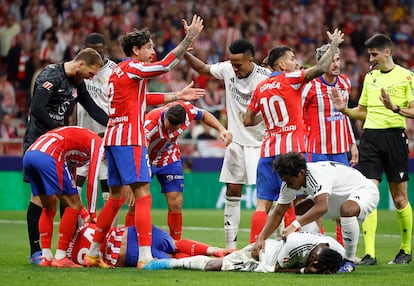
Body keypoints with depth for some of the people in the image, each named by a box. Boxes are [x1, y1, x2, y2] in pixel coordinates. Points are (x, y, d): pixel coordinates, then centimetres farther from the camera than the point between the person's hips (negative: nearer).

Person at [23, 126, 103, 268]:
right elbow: (91, 182, 2)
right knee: (73, 206, 0)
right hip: (48, 156, -9)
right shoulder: (98, 143, 12)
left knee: (49, 208, 22)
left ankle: (46, 257, 16)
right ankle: (60, 257, -3)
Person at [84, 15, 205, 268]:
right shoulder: (133, 68, -8)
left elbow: (144, 98, 29)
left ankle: (93, 253, 19)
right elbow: (166, 65, -17)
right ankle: (146, 256, -21)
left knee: (116, 197, 16)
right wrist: (190, 37, -14)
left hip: (113, 138, 10)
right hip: (130, 140, -10)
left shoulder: (120, 71, 20)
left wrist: (178, 95, 30)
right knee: (143, 195, -13)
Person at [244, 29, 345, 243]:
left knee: (263, 204, 2)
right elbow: (320, 68, -14)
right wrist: (334, 45, 0)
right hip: (290, 149, -5)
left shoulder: (260, 88, 13)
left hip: (267, 149, 5)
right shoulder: (290, 79, -4)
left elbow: (248, 120, 18)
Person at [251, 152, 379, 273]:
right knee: (295, 211, -3)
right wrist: (261, 238, -22)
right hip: (337, 198, 9)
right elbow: (278, 213, -10)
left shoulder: (318, 174, -38)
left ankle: (349, 261, -23)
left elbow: (322, 207, -51)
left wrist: (295, 225, -55)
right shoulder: (290, 181, -13)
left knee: (347, 209, -42)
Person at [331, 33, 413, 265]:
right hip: (370, 136, 4)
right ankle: (369, 254, -9)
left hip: (394, 135, -4)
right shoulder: (369, 77, 15)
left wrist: (395, 108, -22)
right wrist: (344, 109, 6)